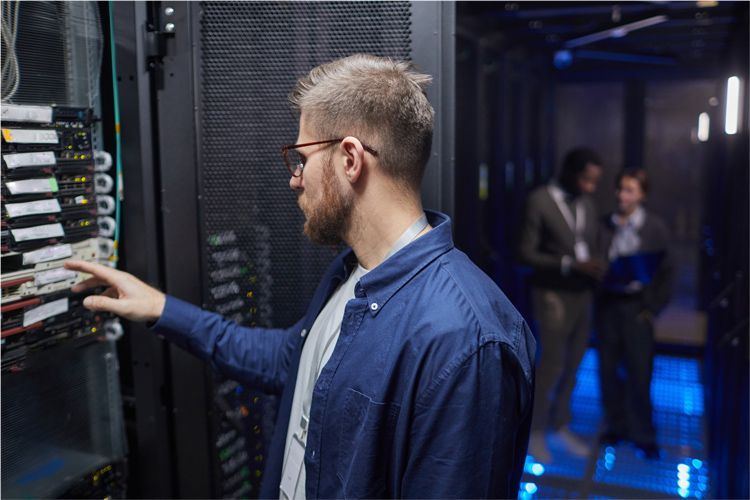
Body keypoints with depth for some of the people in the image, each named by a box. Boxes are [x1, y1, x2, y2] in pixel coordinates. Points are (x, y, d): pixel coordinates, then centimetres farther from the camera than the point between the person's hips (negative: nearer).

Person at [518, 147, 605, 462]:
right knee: (551, 365, 1)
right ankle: (535, 432, 20)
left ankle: (560, 426, 30)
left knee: (572, 366, 13)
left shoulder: (587, 203, 8)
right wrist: (569, 264, -22)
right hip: (553, 295, -6)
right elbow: (526, 253, -14)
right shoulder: (540, 200, -11)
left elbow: (590, 247, 16)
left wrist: (596, 266, -6)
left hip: (582, 295, 6)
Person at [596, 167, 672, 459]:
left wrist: (653, 308, -4)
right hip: (607, 304, 2)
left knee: (639, 373, 1)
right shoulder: (603, 226, 2)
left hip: (637, 306, -2)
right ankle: (616, 426, 26)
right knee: (608, 369, 9)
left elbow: (665, 272, 1)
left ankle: (643, 435, 17)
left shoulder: (655, 228, -1)